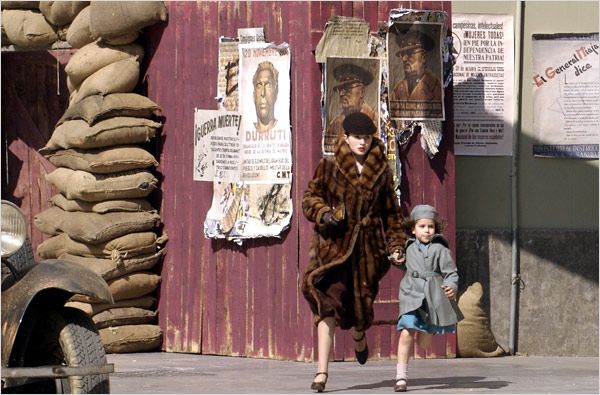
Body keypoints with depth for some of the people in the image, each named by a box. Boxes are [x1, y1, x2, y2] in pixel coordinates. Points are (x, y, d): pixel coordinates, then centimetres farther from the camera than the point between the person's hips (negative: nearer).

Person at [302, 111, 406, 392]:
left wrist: (396, 243, 7)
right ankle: (322, 371, -17)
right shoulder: (329, 167, 1)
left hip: (367, 246, 2)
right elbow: (310, 197, 1)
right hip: (334, 242, -2)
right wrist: (324, 213, -19)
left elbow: (391, 212, 15)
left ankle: (359, 337, 48)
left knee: (362, 303, 8)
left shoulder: (381, 172, 8)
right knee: (328, 303, -15)